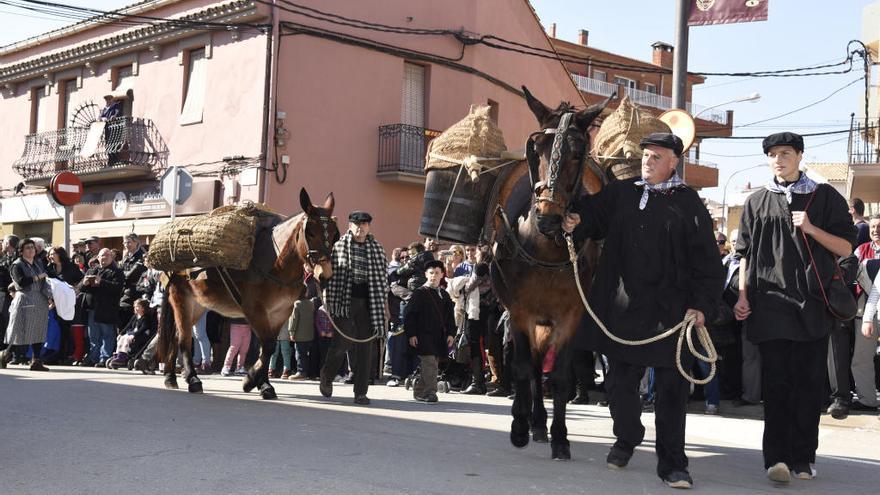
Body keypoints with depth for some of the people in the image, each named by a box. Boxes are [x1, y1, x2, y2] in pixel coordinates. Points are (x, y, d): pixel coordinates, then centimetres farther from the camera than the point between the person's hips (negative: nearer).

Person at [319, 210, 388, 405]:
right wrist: (328, 300, -5)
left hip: (368, 303, 2)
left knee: (365, 348, 1)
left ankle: (361, 392, 7)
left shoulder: (377, 249, 10)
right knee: (341, 343, -5)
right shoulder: (338, 246, 4)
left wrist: (384, 305, 9)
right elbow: (330, 273, 2)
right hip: (344, 300, -2)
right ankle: (326, 378, 22)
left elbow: (382, 278, 12)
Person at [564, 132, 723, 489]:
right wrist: (575, 222, -8)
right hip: (621, 308, 3)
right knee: (621, 380, 13)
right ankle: (626, 439, 38)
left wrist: (702, 305, -10)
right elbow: (592, 214, 17)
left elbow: (707, 261, -1)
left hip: (670, 309, -3)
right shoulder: (620, 193, 10)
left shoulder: (688, 203, 1)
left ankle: (672, 462, 9)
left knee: (672, 387, 0)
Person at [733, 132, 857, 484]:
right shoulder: (757, 203, 13)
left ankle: (802, 457, 8)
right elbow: (745, 254, 15)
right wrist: (743, 295, 5)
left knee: (808, 382, 1)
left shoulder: (824, 197, 8)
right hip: (769, 303, 1)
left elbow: (846, 247, 4)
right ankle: (777, 457, -7)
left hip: (811, 303, 0)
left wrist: (810, 229, -10)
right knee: (776, 382, -4)